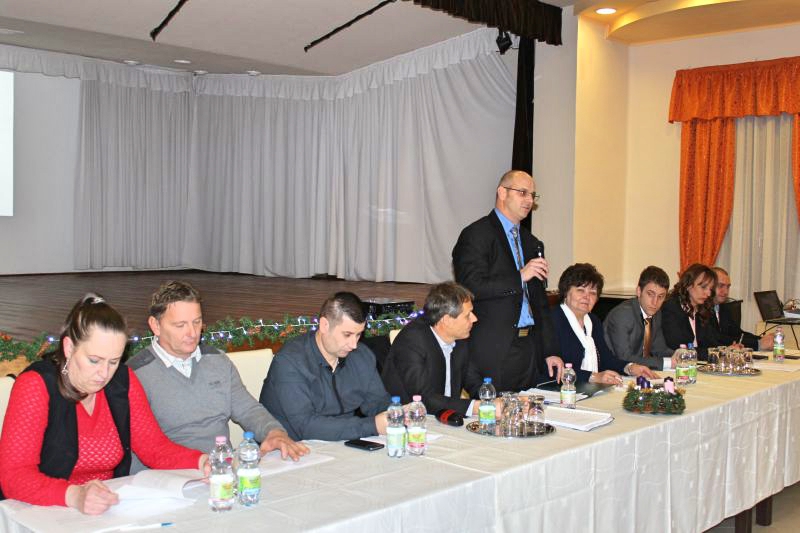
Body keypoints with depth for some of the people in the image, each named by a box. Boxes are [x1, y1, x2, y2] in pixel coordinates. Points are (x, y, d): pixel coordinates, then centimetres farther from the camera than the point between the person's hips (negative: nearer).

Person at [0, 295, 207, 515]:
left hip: (112, 513, 4)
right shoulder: (35, 385, -13)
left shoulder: (124, 381, 2)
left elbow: (154, 446, 6)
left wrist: (200, 462, -13)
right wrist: (74, 496, -37)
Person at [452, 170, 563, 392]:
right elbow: (471, 287, -16)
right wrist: (519, 277, -17)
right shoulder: (476, 235, -4)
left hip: (530, 349, 7)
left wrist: (550, 351, 14)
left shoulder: (532, 243, 19)